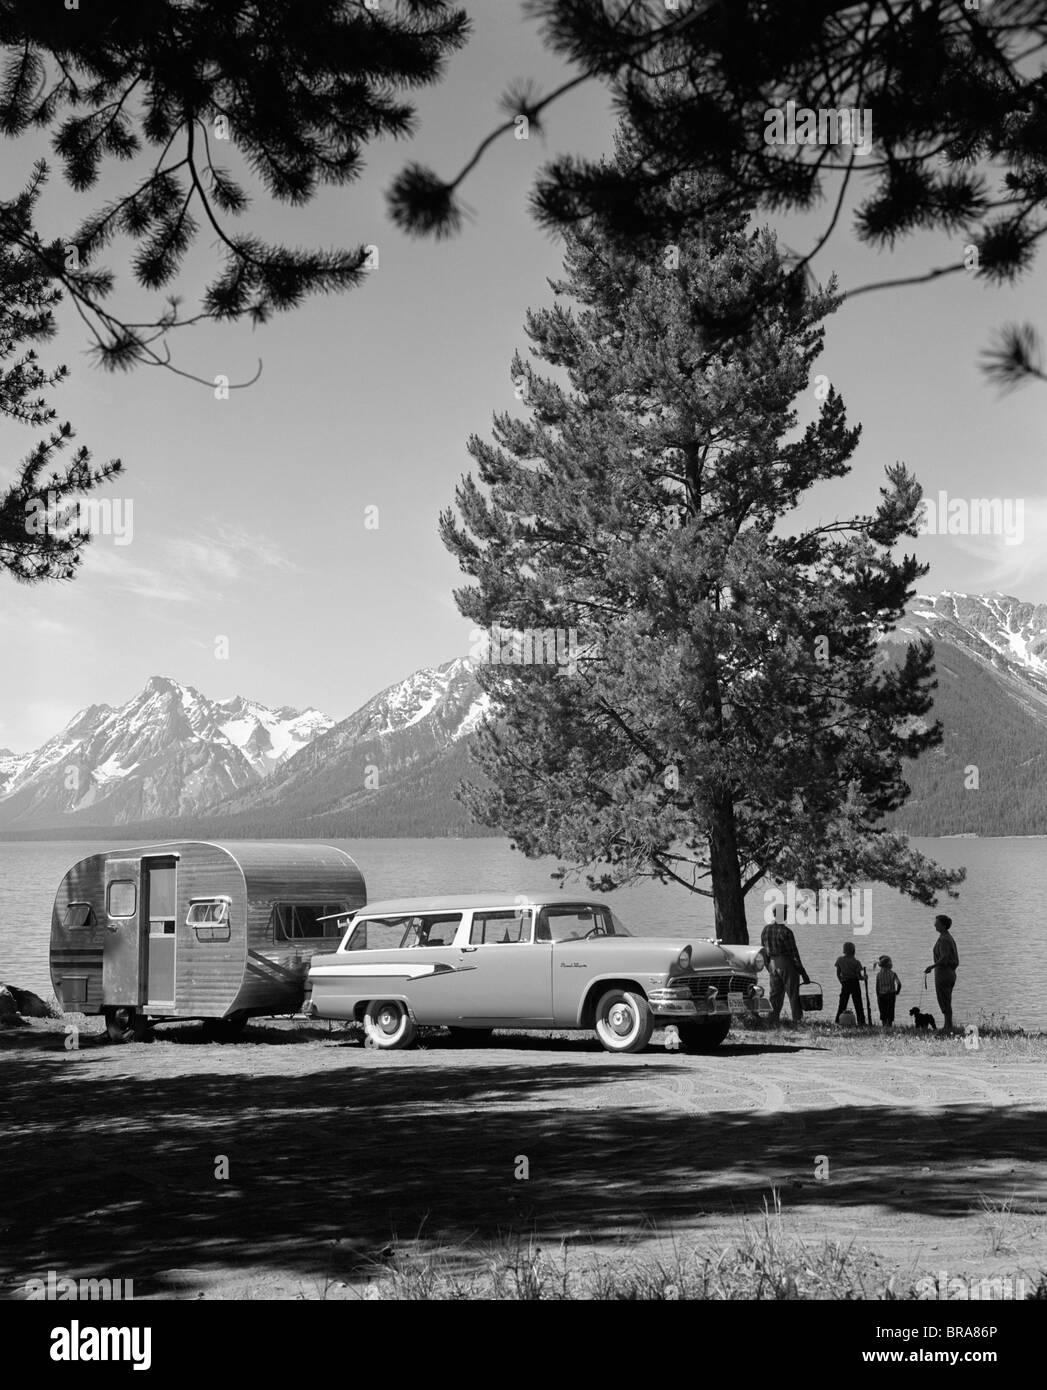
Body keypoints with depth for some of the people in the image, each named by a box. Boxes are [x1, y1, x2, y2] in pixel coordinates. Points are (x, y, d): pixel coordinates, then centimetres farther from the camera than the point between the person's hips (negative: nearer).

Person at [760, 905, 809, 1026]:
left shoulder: (765, 930, 5)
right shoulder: (785, 931, -16)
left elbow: (763, 951, 11)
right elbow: (794, 953, -13)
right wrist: (802, 971, -7)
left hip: (773, 965, 6)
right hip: (787, 964, -6)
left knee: (775, 994, 12)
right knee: (793, 994, 0)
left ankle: (774, 1021, 10)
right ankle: (797, 1021, -1)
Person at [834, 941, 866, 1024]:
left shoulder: (840, 960, -3)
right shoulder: (856, 962, -12)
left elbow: (838, 974, 2)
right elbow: (859, 976, -11)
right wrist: (864, 977, 10)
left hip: (845, 984, 2)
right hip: (854, 983, -2)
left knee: (842, 1004, 10)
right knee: (858, 1004, 6)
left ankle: (837, 1021, 7)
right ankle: (861, 1022, 6)